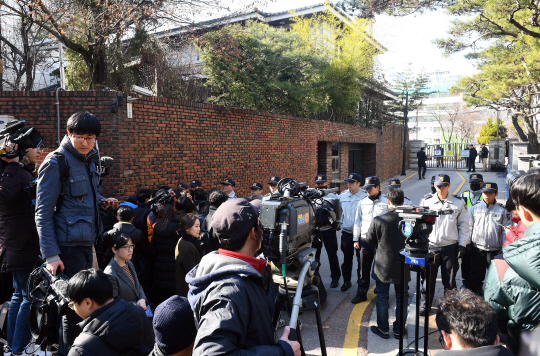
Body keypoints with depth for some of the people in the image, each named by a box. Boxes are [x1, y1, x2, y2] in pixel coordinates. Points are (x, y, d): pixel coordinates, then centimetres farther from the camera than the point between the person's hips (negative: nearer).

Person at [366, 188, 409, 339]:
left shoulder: (378, 220, -17)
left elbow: (369, 240, -4)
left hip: (383, 266, -1)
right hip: (403, 266, 2)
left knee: (382, 298, 13)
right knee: (401, 298, 16)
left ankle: (383, 329, 23)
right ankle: (399, 330, 27)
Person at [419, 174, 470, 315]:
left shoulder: (458, 202, 1)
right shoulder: (427, 201, 1)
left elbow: (463, 224, 6)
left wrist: (462, 245, 1)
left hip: (450, 247, 0)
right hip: (431, 246, 0)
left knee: (449, 279, 11)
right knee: (429, 277, 6)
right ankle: (425, 304, 20)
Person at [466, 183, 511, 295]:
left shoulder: (502, 210, 2)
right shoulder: (474, 208, 4)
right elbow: (468, 227, 6)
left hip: (495, 250, 0)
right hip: (477, 249, 1)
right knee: (475, 276, 9)